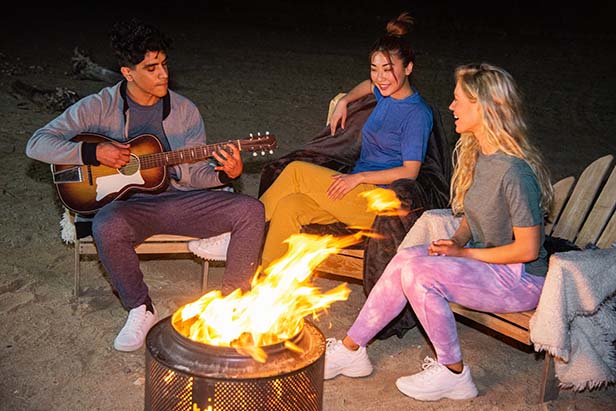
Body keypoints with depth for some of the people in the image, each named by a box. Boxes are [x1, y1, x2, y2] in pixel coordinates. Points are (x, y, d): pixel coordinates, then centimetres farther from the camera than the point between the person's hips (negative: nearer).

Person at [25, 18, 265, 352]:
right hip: (130, 203, -2)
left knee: (251, 210, -18)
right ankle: (141, 310, -11)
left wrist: (227, 174, -18)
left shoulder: (185, 111, 4)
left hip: (180, 199, 3)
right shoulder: (99, 107, -4)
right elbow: (36, 144, -6)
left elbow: (194, 174, 4)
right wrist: (93, 152, -20)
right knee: (107, 227, -38)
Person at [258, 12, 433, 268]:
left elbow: (410, 171, -17)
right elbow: (368, 86, 37)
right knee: (289, 206, -15)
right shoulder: (388, 94, 12)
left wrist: (359, 177, -18)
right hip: (360, 192, 8)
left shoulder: (417, 114, -12)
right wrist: (343, 102, 20)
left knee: (297, 170, -17)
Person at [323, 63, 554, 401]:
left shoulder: (514, 170, -25)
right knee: (405, 258, -13)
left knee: (416, 270, -25)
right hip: (483, 259, 8)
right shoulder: (473, 151, 4)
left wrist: (464, 252, -14)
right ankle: (351, 350, -2)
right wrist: (456, 241, -3)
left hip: (522, 279, -8)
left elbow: (527, 249, -21)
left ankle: (452, 373, -6)